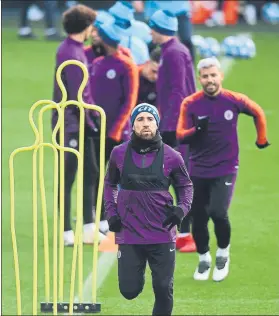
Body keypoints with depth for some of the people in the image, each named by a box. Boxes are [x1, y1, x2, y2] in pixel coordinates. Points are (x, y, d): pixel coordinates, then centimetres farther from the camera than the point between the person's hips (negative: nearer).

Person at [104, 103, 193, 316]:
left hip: (163, 235, -1)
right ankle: (137, 273, 38)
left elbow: (186, 186, 11)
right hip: (128, 235, 1)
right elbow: (109, 184, 17)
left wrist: (182, 208, -7)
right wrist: (111, 213, 5)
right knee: (129, 290, 2)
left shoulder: (171, 156, -2)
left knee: (164, 290, 0)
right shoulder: (119, 154, 1)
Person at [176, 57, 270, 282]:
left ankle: (223, 253, 9)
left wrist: (262, 139, 21)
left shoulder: (234, 100, -5)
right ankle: (204, 259, 30)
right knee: (198, 219, 5)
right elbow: (180, 135, -9)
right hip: (198, 170, 2)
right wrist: (197, 130, -28)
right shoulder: (190, 104, -6)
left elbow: (258, 113, 13)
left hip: (226, 168, -2)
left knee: (218, 213, -18)